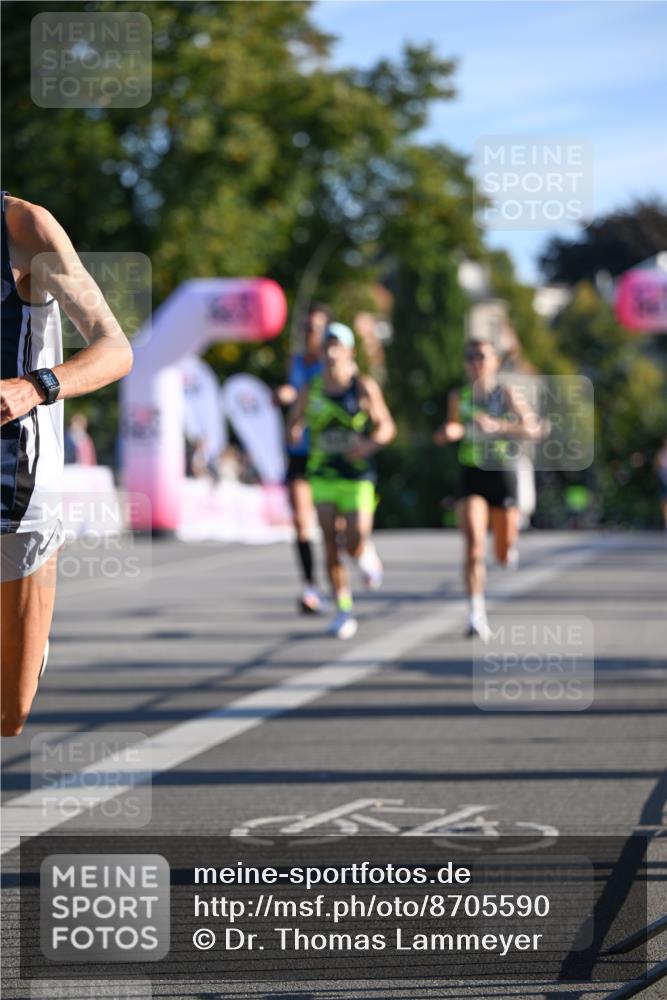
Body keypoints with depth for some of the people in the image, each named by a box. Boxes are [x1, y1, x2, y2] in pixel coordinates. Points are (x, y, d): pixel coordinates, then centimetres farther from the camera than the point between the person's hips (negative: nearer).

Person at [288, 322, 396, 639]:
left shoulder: (364, 387, -3)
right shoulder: (310, 390, 3)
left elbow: (387, 426, 1)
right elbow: (294, 422, 14)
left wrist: (370, 444, -19)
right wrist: (295, 431, -11)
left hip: (358, 476, -2)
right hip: (322, 476, 2)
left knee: (355, 545, -11)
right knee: (331, 545, -3)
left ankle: (368, 554, 27)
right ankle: (343, 611, 6)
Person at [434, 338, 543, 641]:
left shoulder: (507, 394, -5)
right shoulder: (458, 397, 5)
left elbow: (534, 430, -15)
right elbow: (451, 427, 22)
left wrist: (497, 426, -28)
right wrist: (446, 433, -3)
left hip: (502, 473, -1)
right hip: (471, 474, 1)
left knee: (504, 556, 9)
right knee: (474, 544, -19)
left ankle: (510, 545, 48)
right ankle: (477, 614, -20)